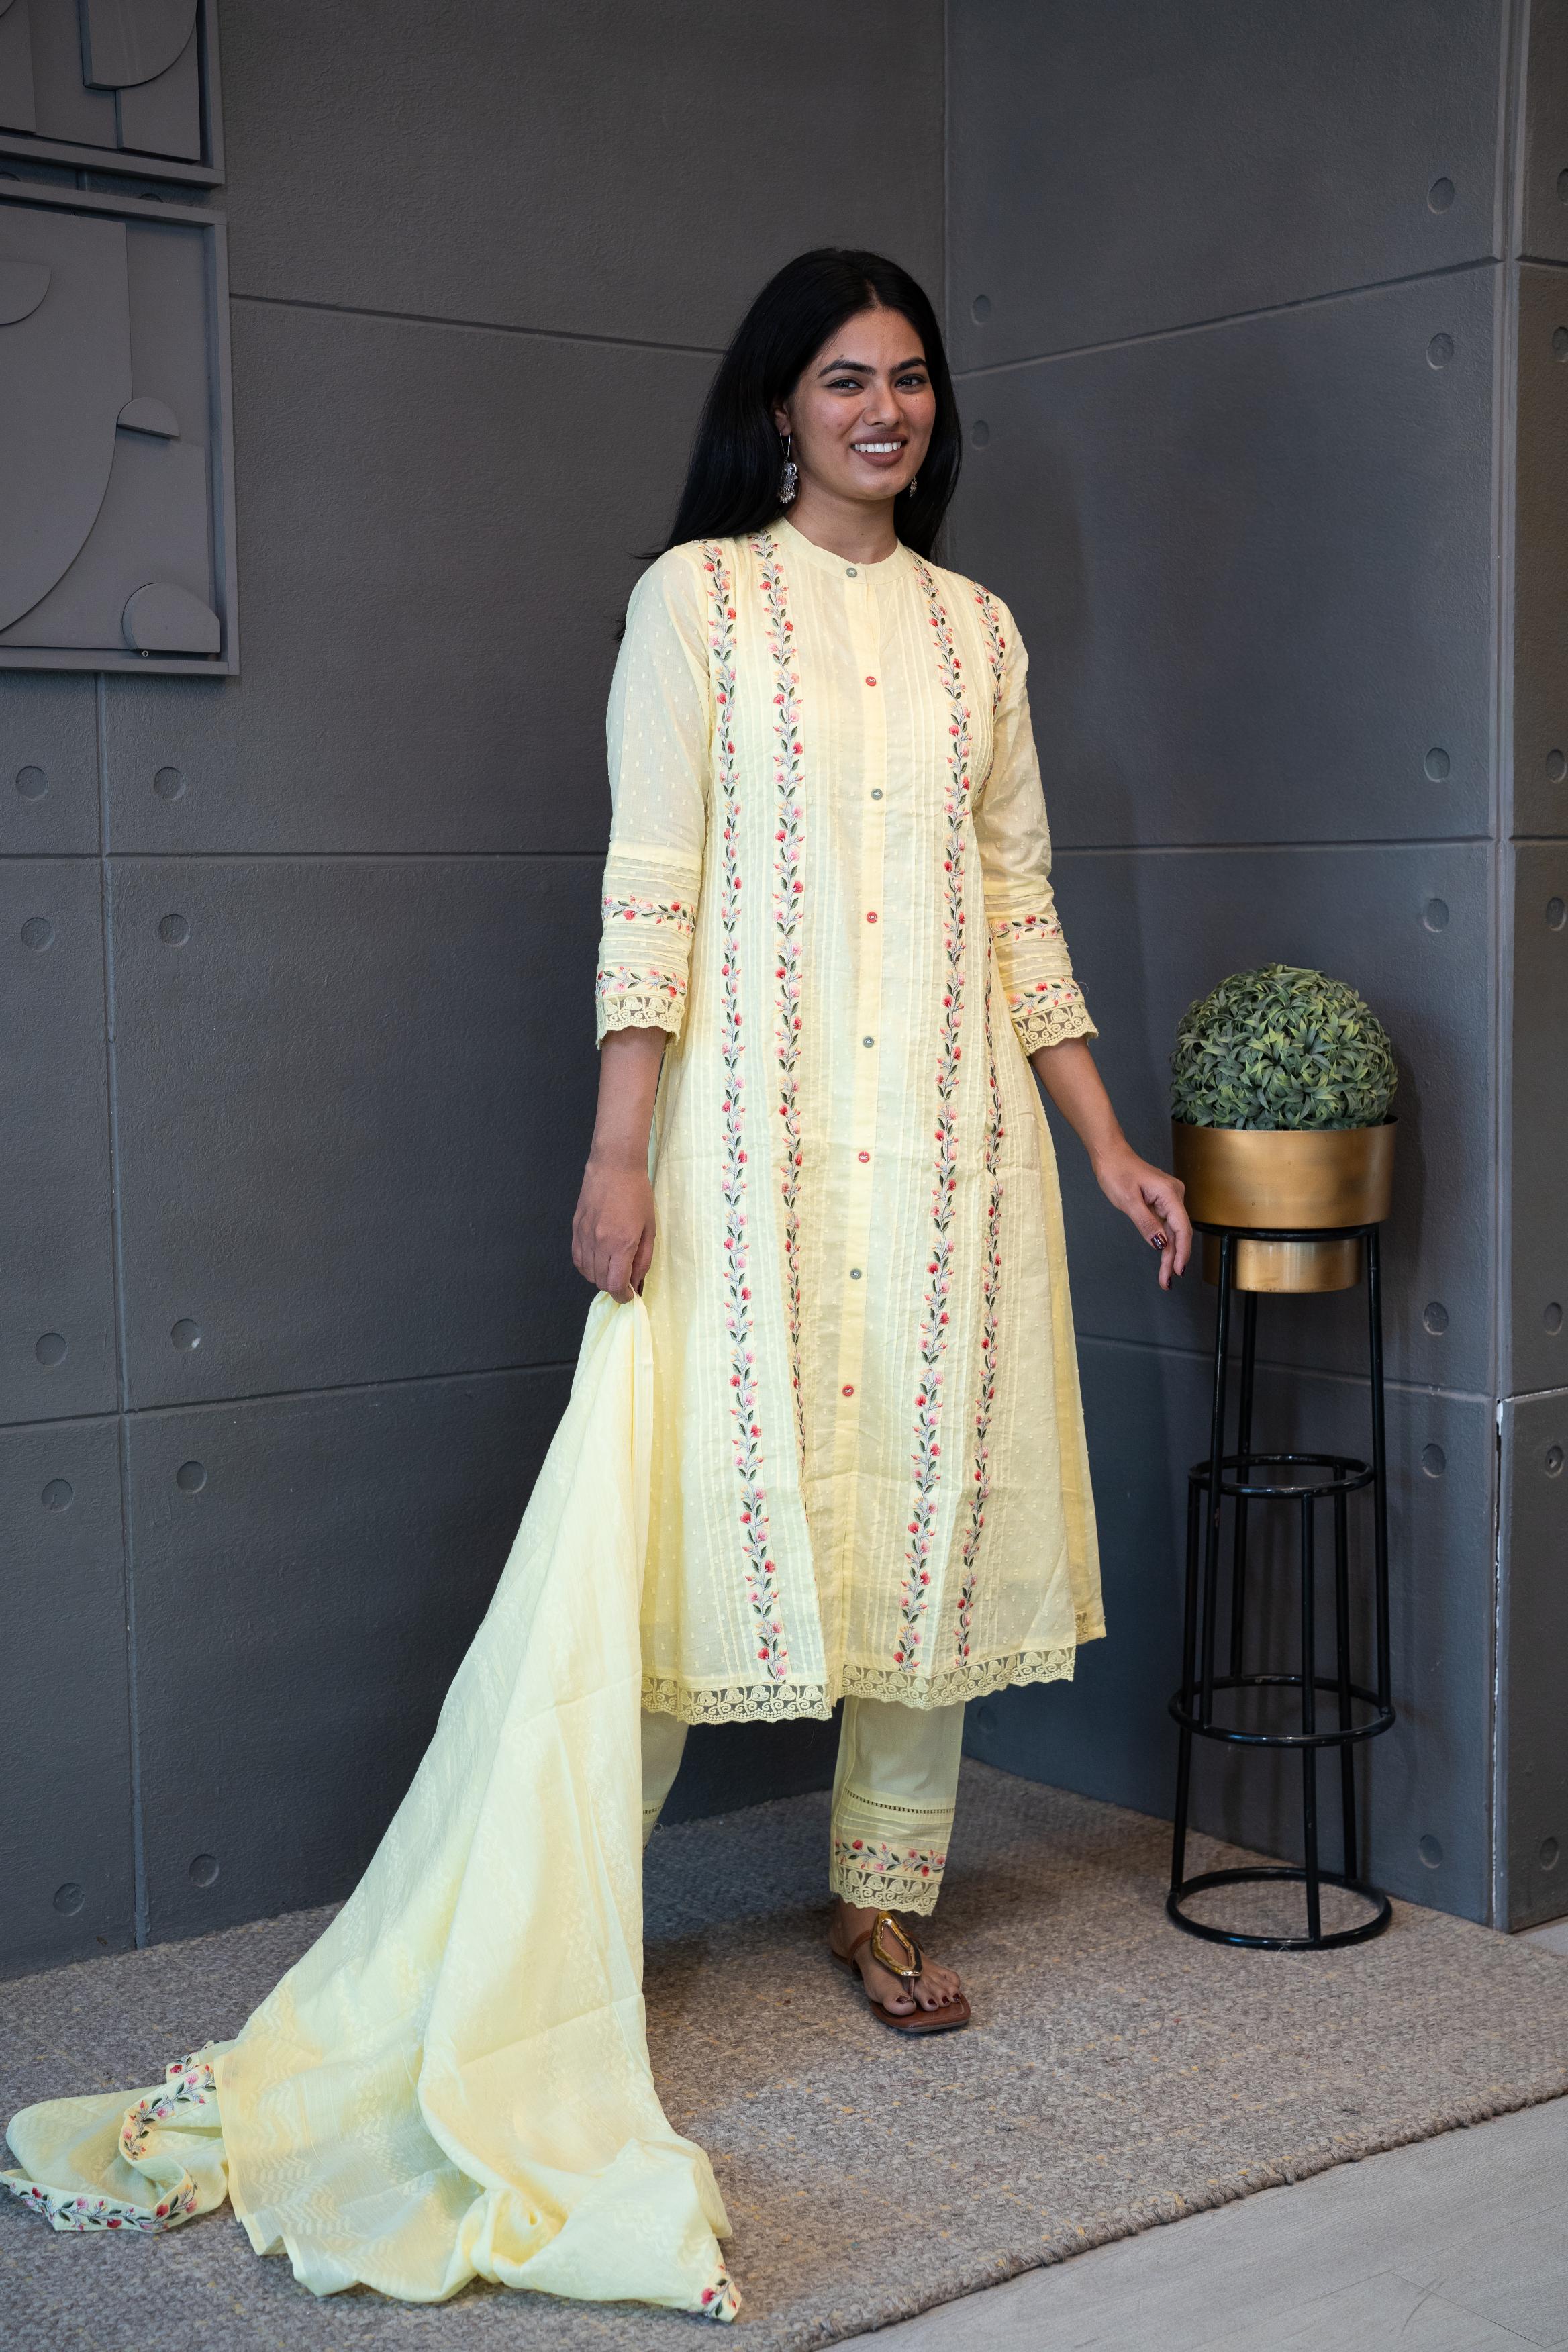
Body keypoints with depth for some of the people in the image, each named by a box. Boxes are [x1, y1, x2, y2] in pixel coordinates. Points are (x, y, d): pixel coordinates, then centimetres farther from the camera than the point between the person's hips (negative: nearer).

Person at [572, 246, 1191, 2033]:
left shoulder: (975, 628, 13)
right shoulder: (700, 596, 1)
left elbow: (1019, 905, 14)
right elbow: (649, 887, -5)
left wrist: (1108, 1146, 9)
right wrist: (618, 1151, -12)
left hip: (950, 1130, 4)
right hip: (756, 1120, -4)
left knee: (935, 1490, 5)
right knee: (719, 1485, -4)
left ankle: (885, 1896, 19)